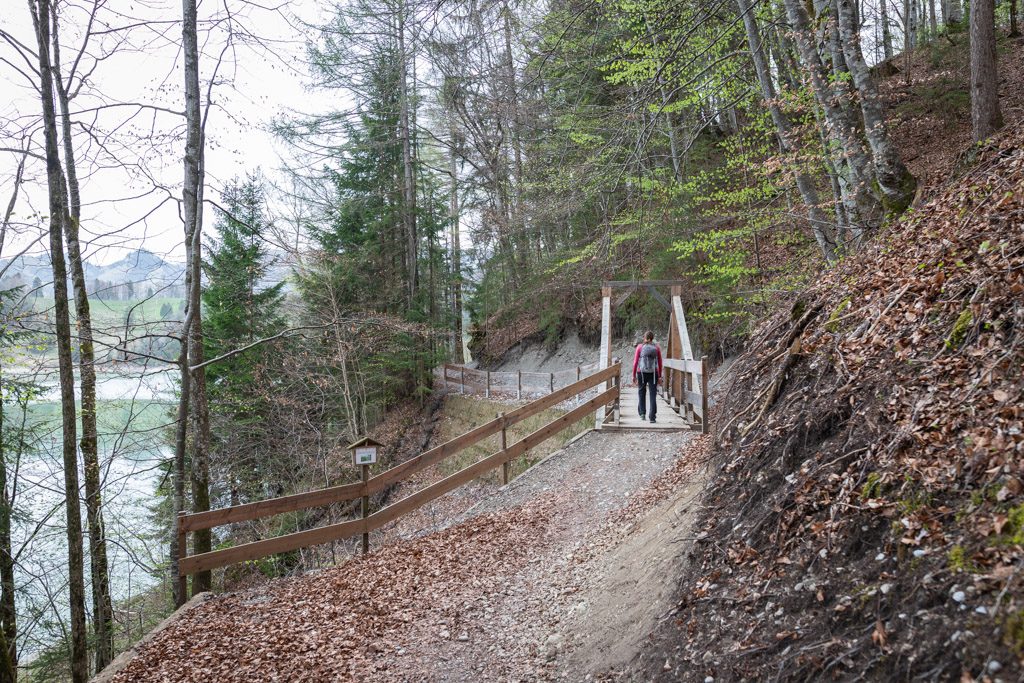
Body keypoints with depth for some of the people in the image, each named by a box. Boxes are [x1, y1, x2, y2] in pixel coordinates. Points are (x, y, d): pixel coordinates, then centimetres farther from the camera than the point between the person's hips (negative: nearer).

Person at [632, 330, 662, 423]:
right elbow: (660, 363, 4)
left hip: (641, 373, 0)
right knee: (652, 395, 1)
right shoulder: (657, 348, 2)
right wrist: (660, 376, 12)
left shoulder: (640, 347, -1)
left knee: (642, 393, 19)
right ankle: (652, 416, -7)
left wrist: (634, 375, 5)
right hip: (653, 373, 0)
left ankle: (642, 413, 17)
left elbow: (635, 362, -2)